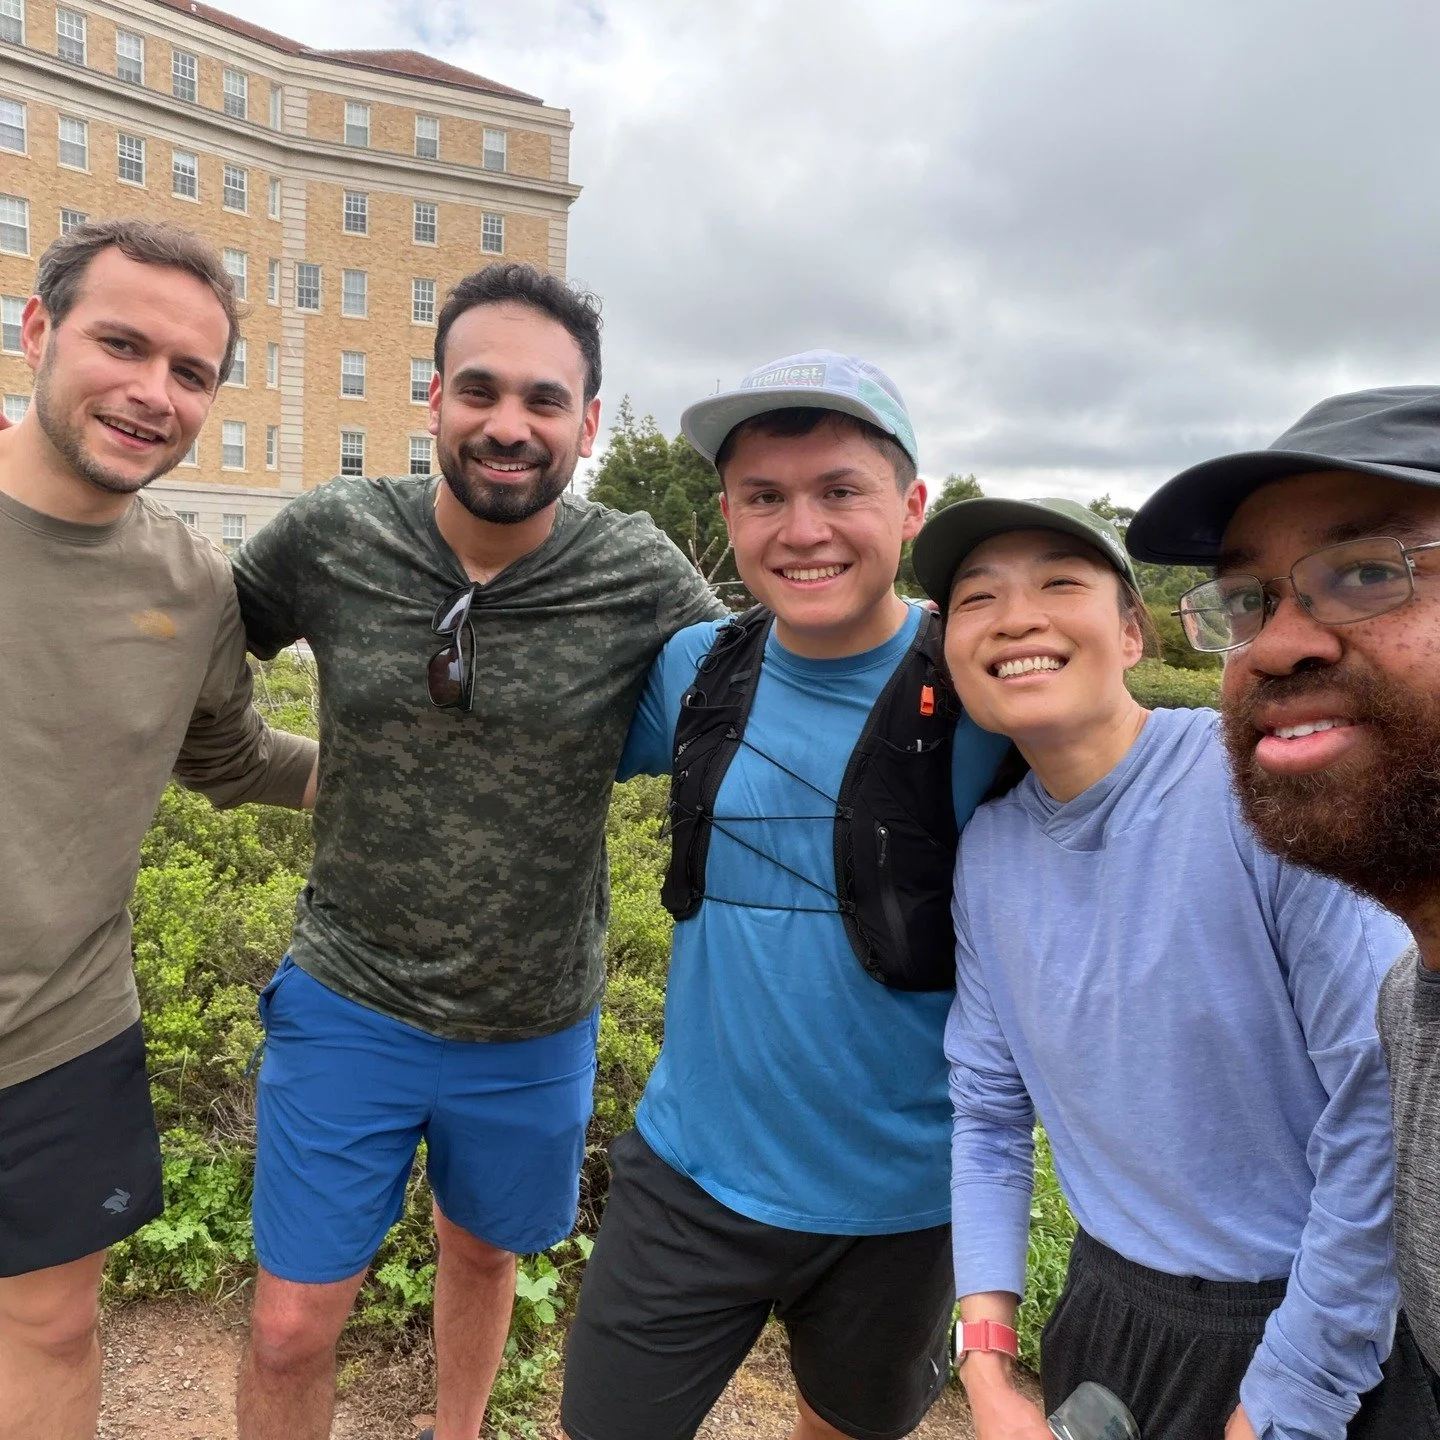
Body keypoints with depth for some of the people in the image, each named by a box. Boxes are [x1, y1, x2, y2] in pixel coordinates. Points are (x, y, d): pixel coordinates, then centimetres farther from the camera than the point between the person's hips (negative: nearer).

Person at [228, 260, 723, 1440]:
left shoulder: (644, 578, -15)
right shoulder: (331, 537, -12)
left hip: (534, 1030, 1)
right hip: (349, 1003, 0)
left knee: (483, 1252, 27)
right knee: (290, 1332, 11)